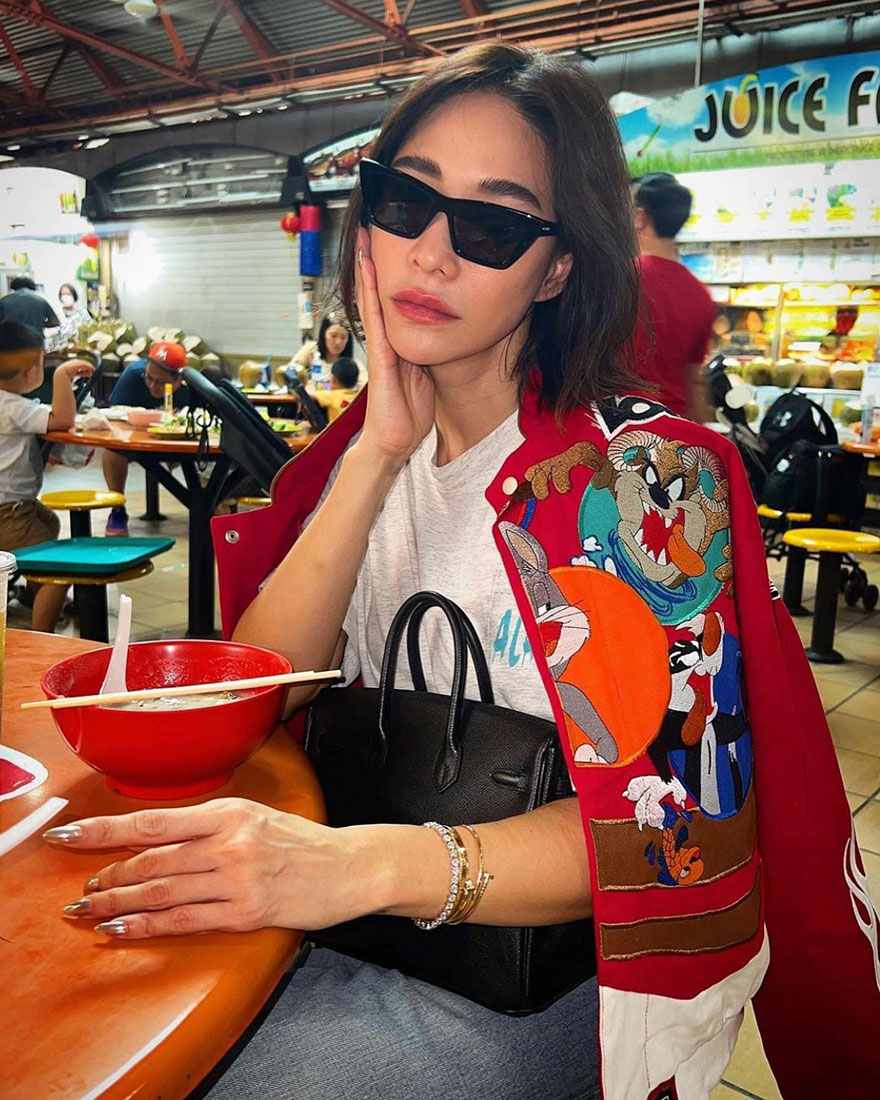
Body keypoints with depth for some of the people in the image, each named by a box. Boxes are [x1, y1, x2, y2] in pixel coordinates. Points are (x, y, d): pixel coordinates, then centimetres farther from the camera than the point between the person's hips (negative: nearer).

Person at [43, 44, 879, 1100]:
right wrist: (377, 457, -17)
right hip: (350, 933, 5)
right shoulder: (358, 442, 3)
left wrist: (367, 864, -32)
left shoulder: (644, 472, -14)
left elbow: (674, 827, -18)